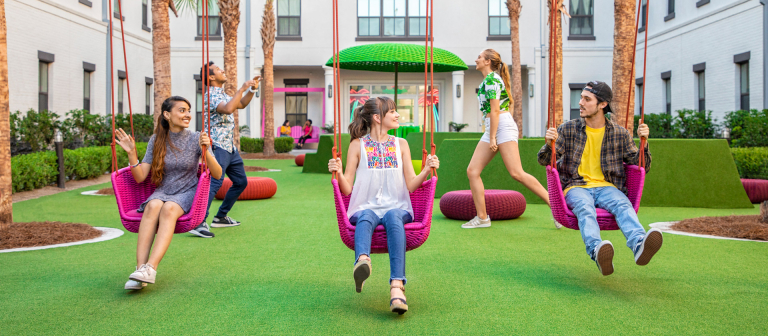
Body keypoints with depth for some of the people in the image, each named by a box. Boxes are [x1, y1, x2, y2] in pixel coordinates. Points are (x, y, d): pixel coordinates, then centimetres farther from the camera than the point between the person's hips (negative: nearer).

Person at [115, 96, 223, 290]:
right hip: (162, 191, 2)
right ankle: (139, 269, -39)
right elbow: (140, 177, 2)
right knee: (153, 205, -33)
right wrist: (131, 153, -11)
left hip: (187, 193, -2)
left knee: (169, 208, -35)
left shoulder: (196, 139, -1)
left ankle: (151, 268, -44)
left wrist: (206, 151, -22)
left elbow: (217, 174, -7)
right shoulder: (156, 141, 4)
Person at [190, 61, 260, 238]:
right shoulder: (211, 95, -13)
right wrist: (242, 89, -23)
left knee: (241, 182, 16)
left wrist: (252, 89, 14)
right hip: (217, 147, -10)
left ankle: (221, 217, 23)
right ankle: (198, 223, -27)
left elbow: (241, 104, 30)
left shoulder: (222, 94, 17)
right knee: (215, 182, -22)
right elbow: (228, 109, -31)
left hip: (230, 147, 10)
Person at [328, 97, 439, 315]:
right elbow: (347, 189, 6)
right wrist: (338, 173, -14)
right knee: (365, 218, -36)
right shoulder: (358, 145, 10)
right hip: (366, 207, 0)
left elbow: (411, 185, 10)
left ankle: (397, 287, -53)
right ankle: (363, 260, -67)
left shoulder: (400, 145, 16)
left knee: (393, 218, -35)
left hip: (397, 207, 0)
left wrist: (427, 170, -8)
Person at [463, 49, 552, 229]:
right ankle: (482, 217, 3)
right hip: (491, 128, 10)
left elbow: (495, 110, -15)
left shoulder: (491, 78, -8)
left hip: (502, 126, -10)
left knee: (517, 173, -17)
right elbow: (509, 103, 23)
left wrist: (492, 138, -17)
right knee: (472, 171, 2)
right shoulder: (491, 79, 21)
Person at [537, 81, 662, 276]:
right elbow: (544, 161, 7)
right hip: (576, 187, -1)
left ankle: (639, 244, -61)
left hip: (606, 187, 1)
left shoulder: (620, 134, 12)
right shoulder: (568, 129, 9)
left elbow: (642, 166, 14)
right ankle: (597, 251, -63)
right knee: (584, 207, -36)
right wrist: (549, 145, -16)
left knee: (623, 204, -33)